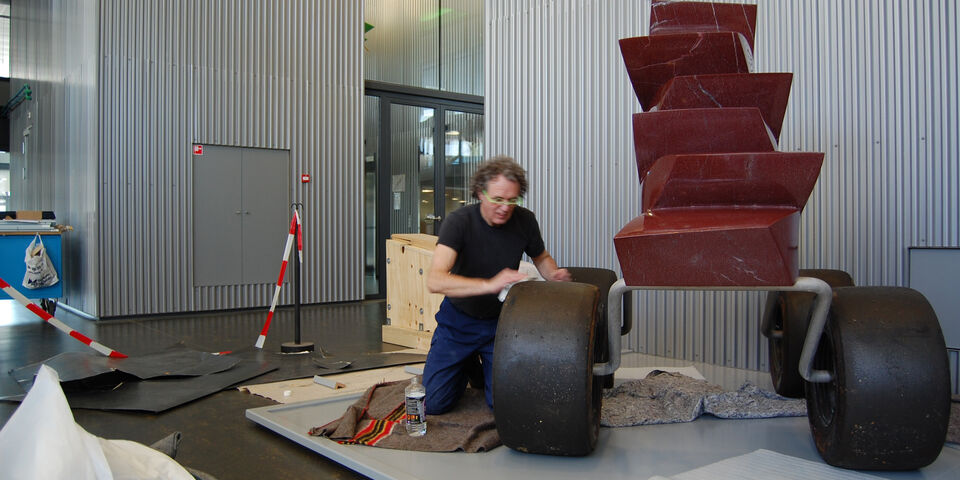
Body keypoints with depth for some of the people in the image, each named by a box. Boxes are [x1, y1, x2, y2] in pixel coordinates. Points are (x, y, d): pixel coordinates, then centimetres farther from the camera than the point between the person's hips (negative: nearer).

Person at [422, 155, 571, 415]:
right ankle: (468, 364, 28)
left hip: (500, 321, 2)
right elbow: (435, 280, -38)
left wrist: (554, 274, -13)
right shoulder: (459, 222, -24)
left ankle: (486, 364, 26)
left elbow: (541, 257, 11)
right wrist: (489, 285, -49)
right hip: (459, 320, -2)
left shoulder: (525, 221, -12)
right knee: (434, 402, -3)